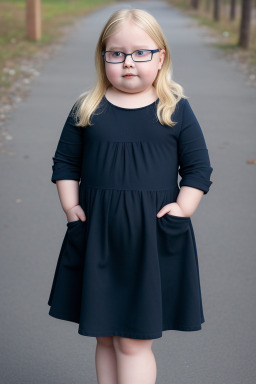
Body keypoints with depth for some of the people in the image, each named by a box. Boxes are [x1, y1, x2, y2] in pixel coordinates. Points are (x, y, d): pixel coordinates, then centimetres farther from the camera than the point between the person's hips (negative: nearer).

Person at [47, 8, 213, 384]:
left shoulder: (175, 109, 0)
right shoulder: (87, 110, 4)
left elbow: (198, 167, 3)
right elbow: (65, 162, 11)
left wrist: (181, 210, -9)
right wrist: (71, 207, -1)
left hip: (154, 238, -2)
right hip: (97, 238, 2)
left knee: (135, 341, -1)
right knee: (106, 338, 12)